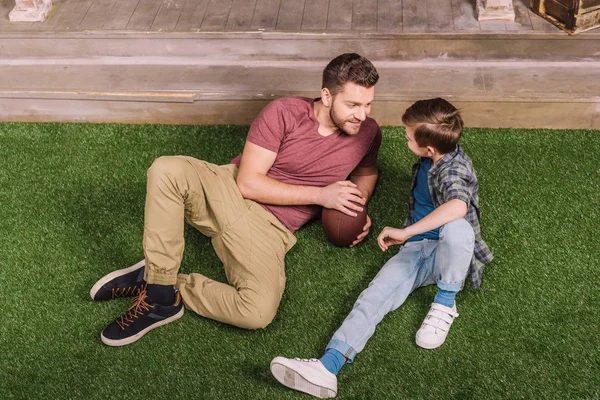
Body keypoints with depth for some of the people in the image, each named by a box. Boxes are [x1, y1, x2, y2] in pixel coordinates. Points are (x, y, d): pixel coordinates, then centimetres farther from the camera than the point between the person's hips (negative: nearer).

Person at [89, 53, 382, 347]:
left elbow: (366, 171, 25)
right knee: (167, 170, -33)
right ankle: (158, 277, -22)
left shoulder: (367, 132, 1)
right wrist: (319, 195, -15)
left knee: (259, 312, -30)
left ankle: (167, 288, -9)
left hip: (268, 228, 1)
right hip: (230, 188, 0)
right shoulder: (284, 112, -9)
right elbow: (248, 182, -12)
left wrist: (357, 208, 3)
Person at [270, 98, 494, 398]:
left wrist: (405, 232, -37)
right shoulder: (427, 162, 6)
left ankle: (445, 304, -16)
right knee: (376, 294, -20)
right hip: (415, 250, 6)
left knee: (458, 228, -41)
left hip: (445, 255, -6)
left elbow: (457, 206, -42)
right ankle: (328, 367, -38)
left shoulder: (454, 167, -19)